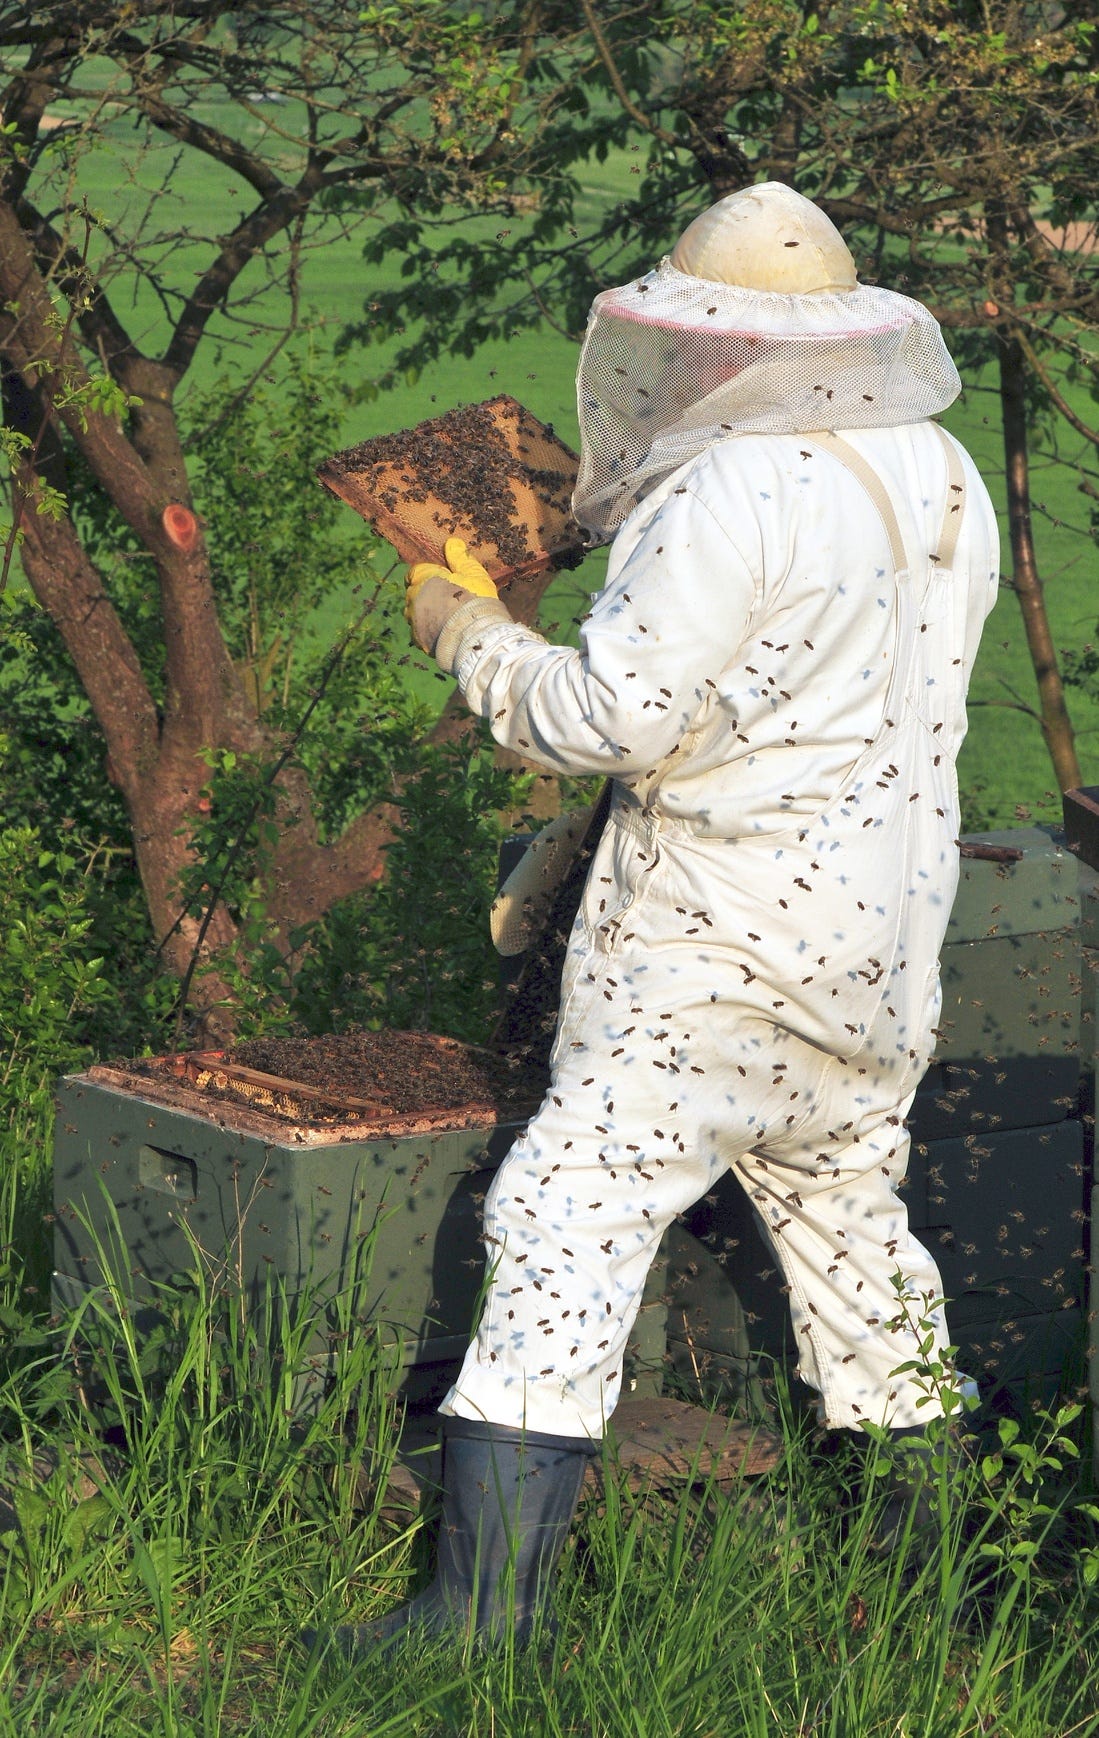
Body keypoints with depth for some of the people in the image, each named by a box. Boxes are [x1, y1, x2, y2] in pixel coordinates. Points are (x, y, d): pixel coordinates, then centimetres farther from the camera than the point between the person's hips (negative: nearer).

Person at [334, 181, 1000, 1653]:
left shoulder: (733, 497, -19)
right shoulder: (943, 480, 8)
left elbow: (616, 717, -19)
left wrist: (473, 638, -2)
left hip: (725, 950, -9)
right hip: (882, 936, 9)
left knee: (571, 1223, -8)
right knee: (853, 1224, 22)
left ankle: (487, 1610, -12)